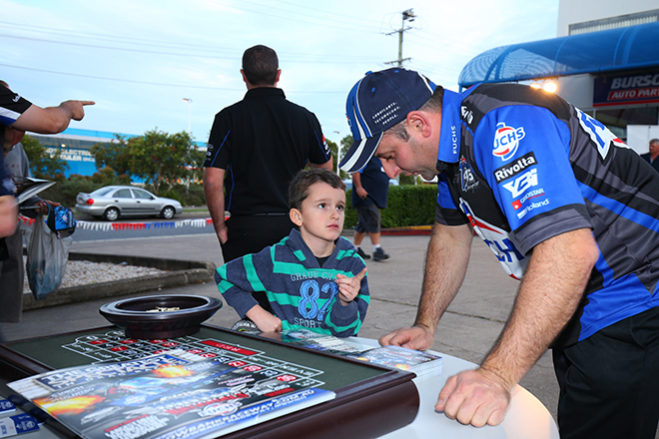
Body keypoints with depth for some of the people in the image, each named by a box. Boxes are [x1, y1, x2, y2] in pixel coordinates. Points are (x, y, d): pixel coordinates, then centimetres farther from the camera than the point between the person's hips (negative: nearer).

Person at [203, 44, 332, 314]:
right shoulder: (305, 117, 3)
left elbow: (213, 181, -11)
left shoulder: (229, 118, -6)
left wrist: (220, 227, 0)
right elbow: (325, 168, 15)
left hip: (246, 228, -2)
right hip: (294, 228, 3)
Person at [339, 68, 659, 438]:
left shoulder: (502, 125, -27)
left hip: (628, 299, -9)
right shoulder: (452, 139, 5)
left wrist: (497, 375, -38)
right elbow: (451, 236, 16)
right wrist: (426, 326, 10)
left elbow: (570, 253, -36)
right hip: (577, 304, 9)